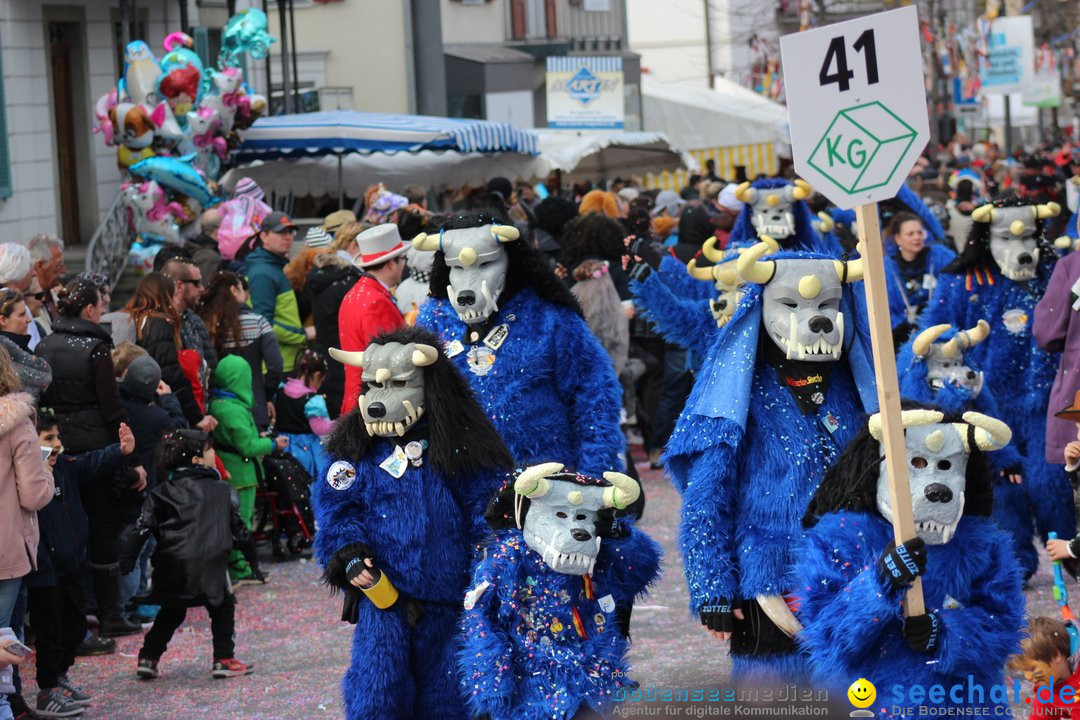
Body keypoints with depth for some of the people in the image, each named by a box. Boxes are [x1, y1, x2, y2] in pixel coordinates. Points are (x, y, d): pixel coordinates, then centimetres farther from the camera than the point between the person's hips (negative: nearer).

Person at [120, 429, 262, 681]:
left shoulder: (162, 493, 11)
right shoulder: (222, 491, 9)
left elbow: (143, 527, 4)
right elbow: (239, 528, 15)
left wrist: (127, 559, 4)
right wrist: (252, 559, 26)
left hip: (170, 568, 3)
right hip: (208, 565, -3)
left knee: (171, 612, 23)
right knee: (223, 607, 17)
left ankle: (147, 659, 17)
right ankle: (223, 660, 11)